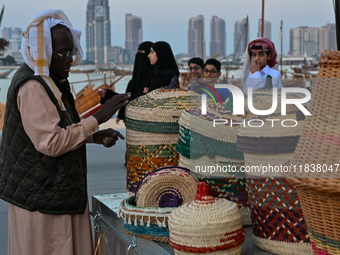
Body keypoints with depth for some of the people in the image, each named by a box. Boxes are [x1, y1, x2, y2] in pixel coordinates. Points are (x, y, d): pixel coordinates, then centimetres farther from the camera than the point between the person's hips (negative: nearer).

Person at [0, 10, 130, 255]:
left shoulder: (48, 82, 12)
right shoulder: (31, 87, -20)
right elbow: (51, 143, -26)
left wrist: (95, 136, 7)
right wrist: (98, 118, -23)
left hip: (59, 188, 10)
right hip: (41, 196, -10)